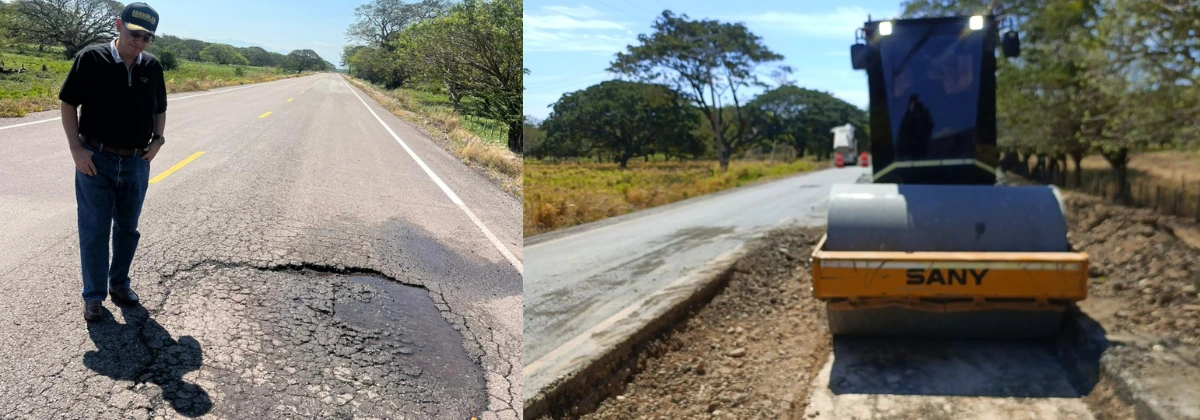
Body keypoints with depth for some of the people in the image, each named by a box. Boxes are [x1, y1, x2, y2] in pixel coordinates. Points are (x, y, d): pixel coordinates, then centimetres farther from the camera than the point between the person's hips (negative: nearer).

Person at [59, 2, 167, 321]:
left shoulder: (152, 67, 1)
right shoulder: (91, 59, -10)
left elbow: (159, 110, 14)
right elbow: (68, 104, -4)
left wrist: (157, 139, -3)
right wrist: (76, 149, -10)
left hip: (137, 163, 4)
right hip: (95, 160, -3)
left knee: (127, 228, 15)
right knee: (94, 230, 4)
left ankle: (119, 283, 32)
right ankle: (94, 295, 16)